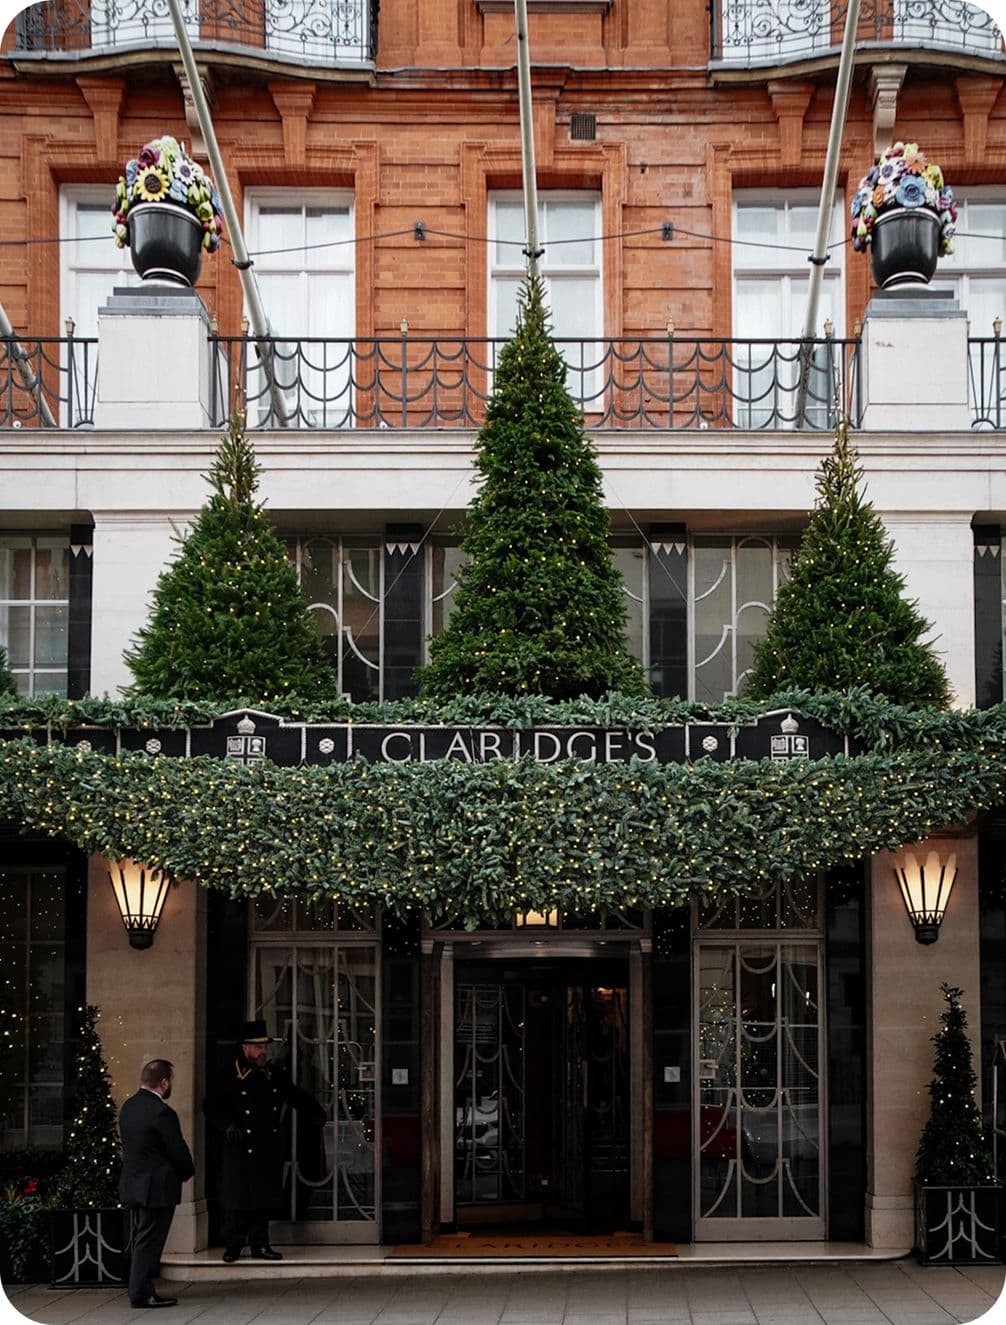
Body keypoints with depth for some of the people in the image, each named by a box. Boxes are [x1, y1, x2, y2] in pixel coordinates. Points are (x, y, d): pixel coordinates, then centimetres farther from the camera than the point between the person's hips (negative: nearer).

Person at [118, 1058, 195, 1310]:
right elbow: (178, 1150, -17)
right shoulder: (161, 1112, -22)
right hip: (157, 1188, -9)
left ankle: (140, 1290, 22)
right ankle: (141, 1294, 4)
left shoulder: (128, 1107, 5)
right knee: (149, 1241, -1)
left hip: (133, 1183, 9)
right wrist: (187, 1173, 5)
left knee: (142, 1240, 17)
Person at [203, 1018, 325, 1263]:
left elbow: (296, 1096, 19)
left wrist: (316, 1113, 2)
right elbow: (211, 1106, -7)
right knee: (237, 1199, 0)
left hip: (269, 1151, 4)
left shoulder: (275, 1075, 12)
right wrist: (228, 1125, -24)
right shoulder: (229, 1077, -3)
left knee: (264, 1200, 6)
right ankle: (233, 1246, 12)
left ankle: (260, 1245, 15)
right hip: (240, 1150, -4)